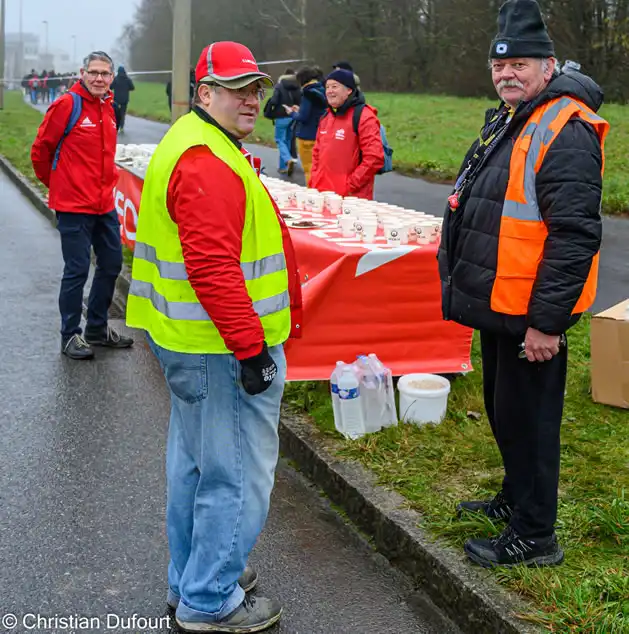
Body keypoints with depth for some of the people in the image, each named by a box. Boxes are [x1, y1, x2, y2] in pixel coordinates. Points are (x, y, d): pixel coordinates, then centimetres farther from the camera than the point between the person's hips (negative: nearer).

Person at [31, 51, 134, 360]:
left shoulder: (108, 108, 10)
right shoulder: (66, 105, -12)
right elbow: (41, 149, -5)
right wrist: (56, 183, 6)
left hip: (104, 204, 8)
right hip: (74, 206, -7)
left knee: (111, 264, 14)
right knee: (77, 270, -1)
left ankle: (97, 328, 30)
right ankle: (70, 335, 13)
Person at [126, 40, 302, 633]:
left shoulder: (189, 146, 15)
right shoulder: (209, 165, -21)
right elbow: (214, 268, -28)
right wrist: (251, 348, -24)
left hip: (187, 340, 12)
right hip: (221, 348, -12)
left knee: (195, 463, 21)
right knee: (237, 475, 0)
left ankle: (191, 580, 36)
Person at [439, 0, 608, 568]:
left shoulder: (565, 132, -19)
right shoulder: (507, 123, 14)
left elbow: (574, 235, -24)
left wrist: (546, 321, -24)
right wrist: (462, 280, 24)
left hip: (531, 316, -10)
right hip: (498, 306, 10)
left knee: (527, 419, 0)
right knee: (503, 410, 23)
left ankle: (534, 537, 14)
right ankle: (515, 500, 41)